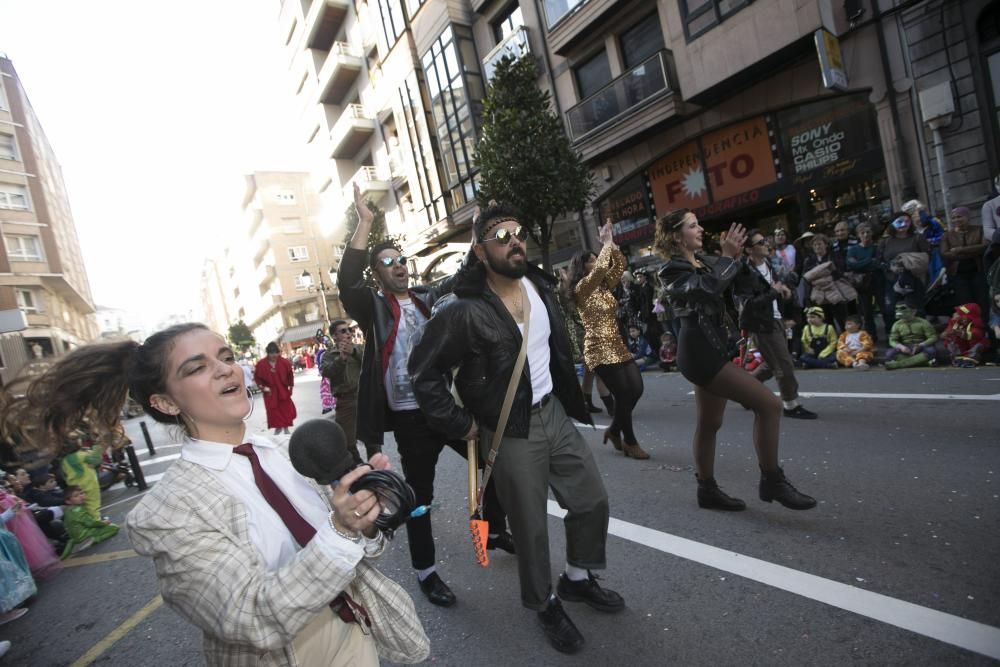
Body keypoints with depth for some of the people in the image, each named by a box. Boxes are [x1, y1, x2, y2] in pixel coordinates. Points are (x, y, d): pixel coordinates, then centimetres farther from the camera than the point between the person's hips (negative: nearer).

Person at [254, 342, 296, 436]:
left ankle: (286, 429, 22)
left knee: (287, 410, 5)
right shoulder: (261, 364, -13)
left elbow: (290, 375, 2)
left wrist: (291, 386, 3)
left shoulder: (284, 362, -10)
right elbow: (257, 377, -2)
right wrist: (262, 387, -12)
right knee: (274, 412, 5)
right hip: (270, 393, -1)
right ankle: (278, 428, 25)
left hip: (283, 391, 1)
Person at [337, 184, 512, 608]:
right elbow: (345, 282, -22)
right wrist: (364, 223, -25)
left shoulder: (429, 297, 9)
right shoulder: (373, 307, -4)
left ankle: (495, 532, 40)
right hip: (410, 417, -5)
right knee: (420, 494, 7)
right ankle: (425, 571, 28)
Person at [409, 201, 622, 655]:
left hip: (554, 413, 7)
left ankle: (577, 578, 41)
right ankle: (545, 605, 35)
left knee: (593, 501, 15)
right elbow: (424, 372, -14)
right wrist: (460, 424, -12)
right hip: (510, 432, -6)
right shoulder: (463, 310, -20)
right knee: (530, 527, 8)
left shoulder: (540, 284, 1)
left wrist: (566, 391, 15)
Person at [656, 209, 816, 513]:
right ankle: (772, 481, 3)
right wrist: (727, 257, -18)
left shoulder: (702, 260, 13)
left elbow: (730, 284, 12)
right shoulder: (673, 269, -12)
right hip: (699, 350, -9)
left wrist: (734, 257, 0)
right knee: (769, 405, -11)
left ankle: (707, 490, 28)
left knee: (710, 423, 16)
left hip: (709, 348, 9)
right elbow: (709, 288, -28)